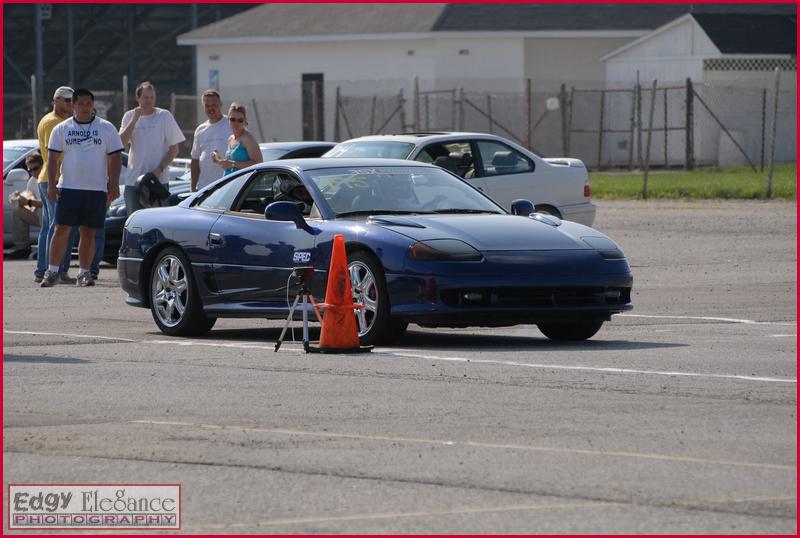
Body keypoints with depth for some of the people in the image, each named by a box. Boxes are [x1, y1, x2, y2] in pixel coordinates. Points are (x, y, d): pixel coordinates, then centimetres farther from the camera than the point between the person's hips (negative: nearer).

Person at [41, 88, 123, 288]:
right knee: (61, 230, -5)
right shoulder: (62, 129, 7)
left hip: (96, 189, 0)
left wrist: (113, 185, -4)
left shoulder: (107, 129, 5)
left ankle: (84, 273, 8)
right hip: (69, 188, 0)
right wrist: (51, 185, -2)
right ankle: (52, 271, 2)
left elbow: (115, 158, 4)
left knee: (88, 233, 3)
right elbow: (53, 157, 6)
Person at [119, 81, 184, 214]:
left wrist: (160, 169, -12)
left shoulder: (164, 116, 0)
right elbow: (122, 143, -4)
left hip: (159, 180, -3)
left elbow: (174, 149, 0)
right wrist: (134, 120, -11)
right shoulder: (129, 116, 9)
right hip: (133, 181, 3)